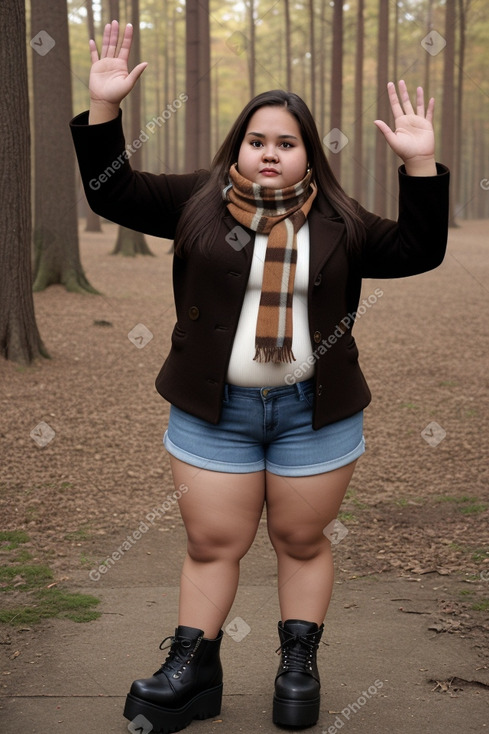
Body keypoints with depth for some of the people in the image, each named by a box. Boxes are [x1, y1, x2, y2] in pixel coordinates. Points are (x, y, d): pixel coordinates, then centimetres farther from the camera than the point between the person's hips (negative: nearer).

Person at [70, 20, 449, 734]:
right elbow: (114, 194, 3)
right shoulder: (197, 202, 3)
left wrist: (420, 164, -7)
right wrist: (104, 108, -7)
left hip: (316, 413, 0)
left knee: (303, 542, 10)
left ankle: (299, 664, 26)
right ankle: (192, 671, 19)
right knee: (211, 544, 6)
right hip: (213, 411, 0)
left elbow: (418, 250, 3)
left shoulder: (338, 220, 4)